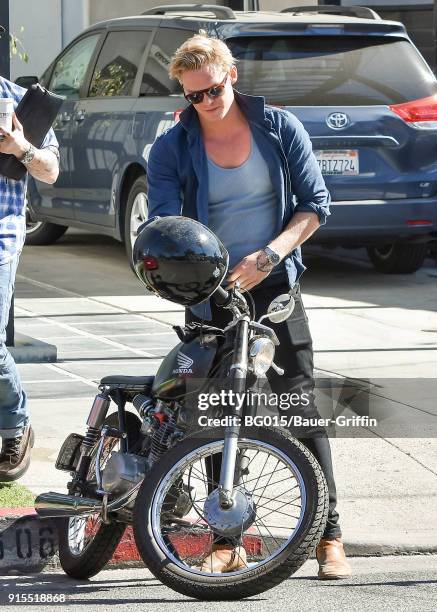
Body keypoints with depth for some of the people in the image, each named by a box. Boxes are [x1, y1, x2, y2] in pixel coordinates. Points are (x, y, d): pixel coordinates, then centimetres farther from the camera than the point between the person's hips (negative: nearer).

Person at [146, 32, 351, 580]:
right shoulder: (171, 150, 0)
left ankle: (329, 535, -4)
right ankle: (226, 542, 13)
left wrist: (270, 254, -15)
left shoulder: (281, 128, -1)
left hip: (275, 286, -1)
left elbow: (314, 203, -1)